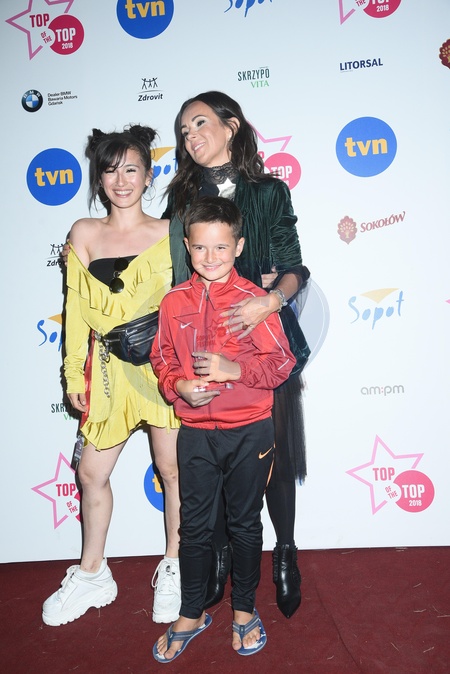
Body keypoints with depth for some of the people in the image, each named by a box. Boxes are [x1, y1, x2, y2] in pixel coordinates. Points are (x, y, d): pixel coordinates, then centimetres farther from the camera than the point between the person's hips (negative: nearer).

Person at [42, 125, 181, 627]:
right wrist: (75, 376, 4)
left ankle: (175, 571, 30)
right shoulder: (84, 233, 4)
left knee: (173, 470, 8)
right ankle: (92, 574, 33)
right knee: (91, 472, 11)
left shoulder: (169, 233, 0)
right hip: (109, 369, 3)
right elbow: (78, 309, 5)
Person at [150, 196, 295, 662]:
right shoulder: (174, 302, 1)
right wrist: (178, 386, -12)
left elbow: (282, 361, -8)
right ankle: (191, 615, 36)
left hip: (249, 431, -2)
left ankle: (244, 610, 38)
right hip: (195, 431, 2)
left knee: (245, 523, 15)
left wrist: (234, 369, -21)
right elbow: (161, 360, 7)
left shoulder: (253, 299, -8)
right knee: (194, 526, 15)